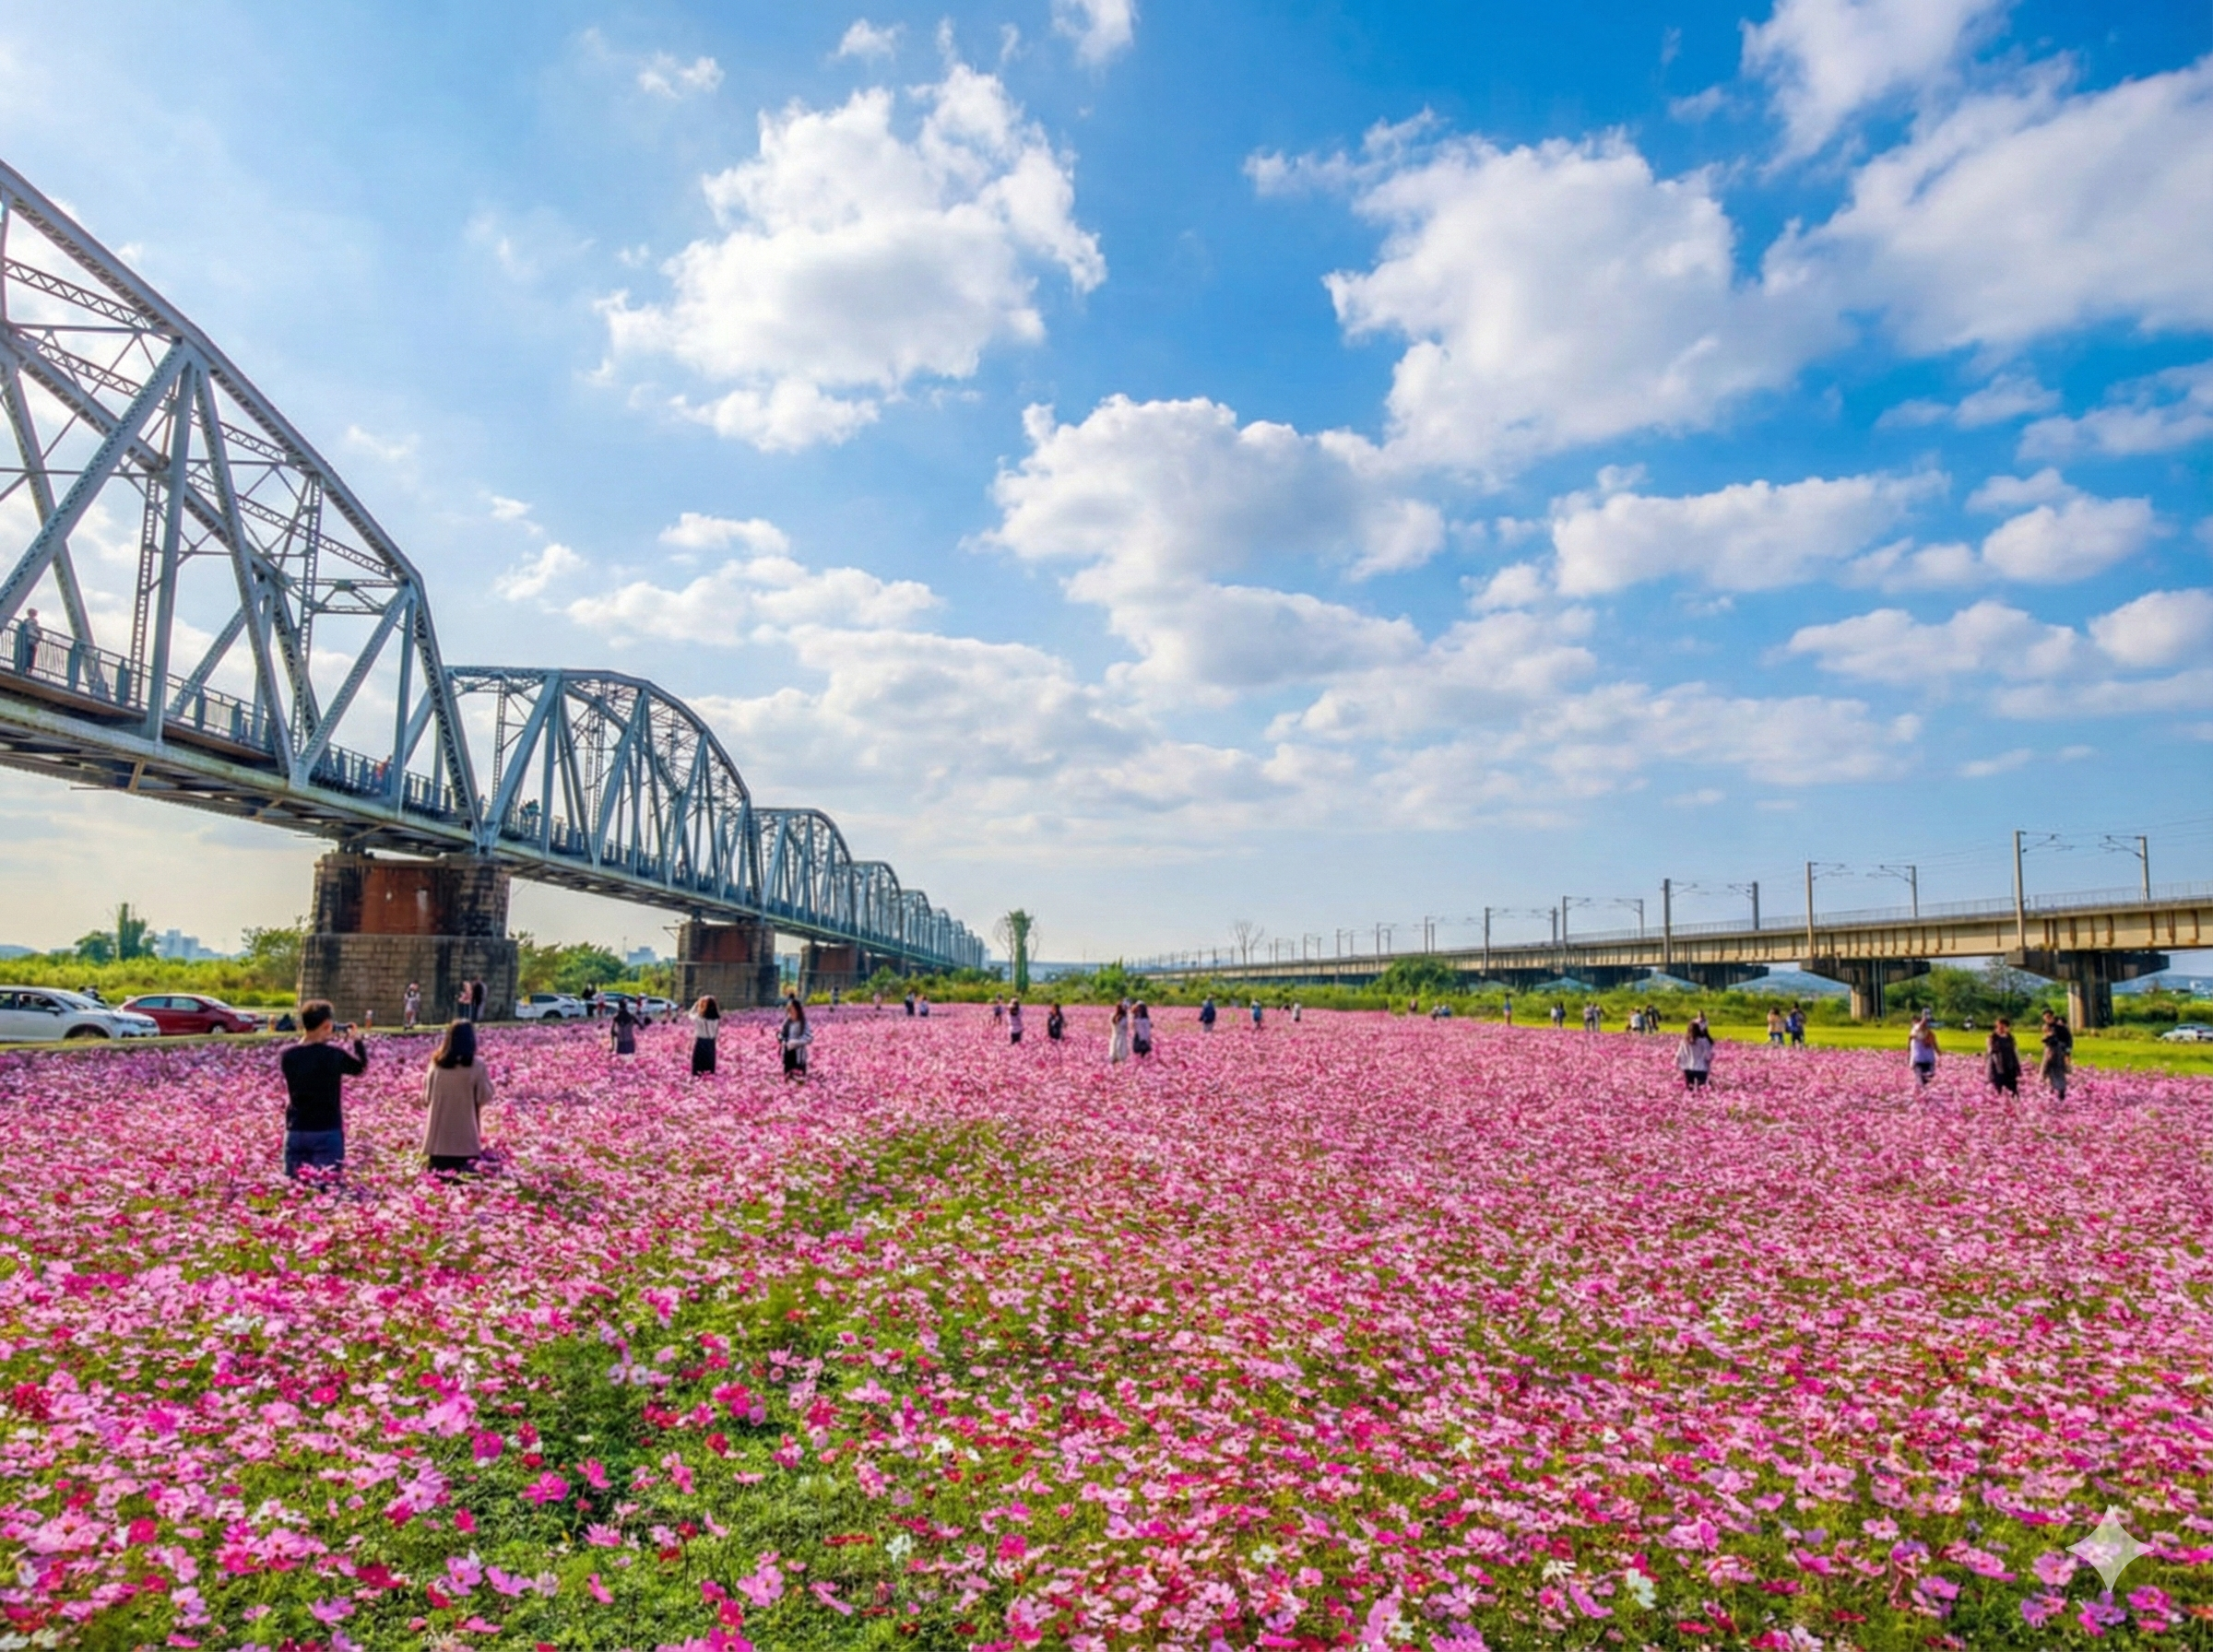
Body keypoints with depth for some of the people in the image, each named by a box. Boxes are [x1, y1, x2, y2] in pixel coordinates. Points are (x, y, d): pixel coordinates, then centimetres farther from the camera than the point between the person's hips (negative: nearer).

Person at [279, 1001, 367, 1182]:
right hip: (327, 1131, -3)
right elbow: (360, 1068, 6)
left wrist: (313, 1039, 17)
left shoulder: (287, 1055, -5)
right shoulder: (334, 1055, -13)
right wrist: (357, 1040, 18)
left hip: (296, 1131, 3)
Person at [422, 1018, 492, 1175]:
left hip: (438, 1138, 3)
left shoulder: (436, 1064, -1)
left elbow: (427, 1095, 10)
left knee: (437, 1177, 13)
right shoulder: (476, 1066, -13)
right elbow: (485, 1097, -6)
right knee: (463, 1176, 6)